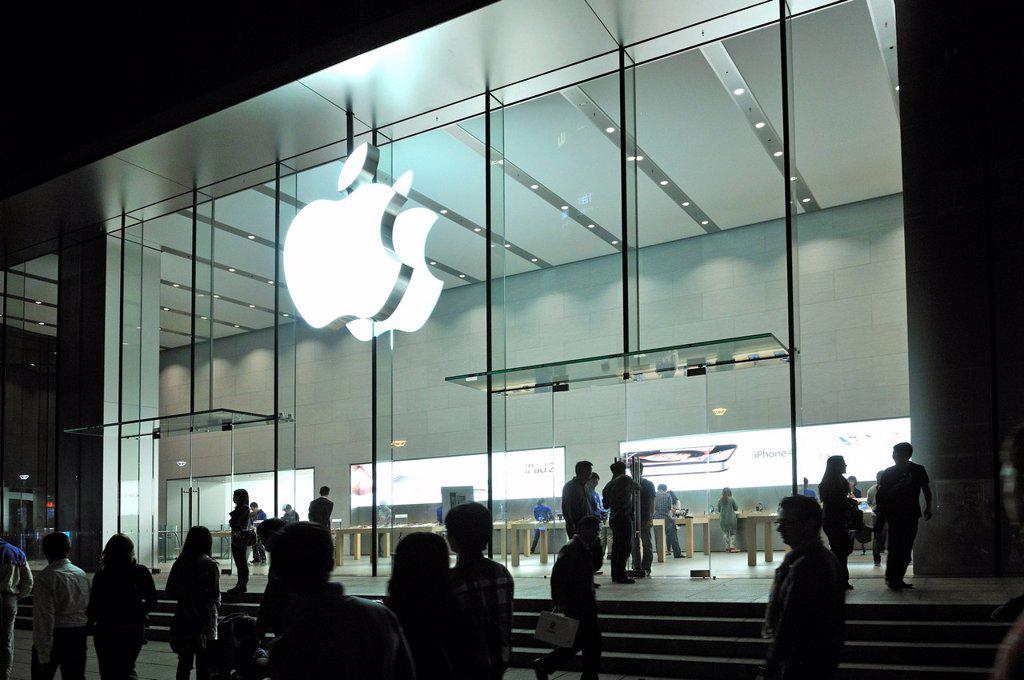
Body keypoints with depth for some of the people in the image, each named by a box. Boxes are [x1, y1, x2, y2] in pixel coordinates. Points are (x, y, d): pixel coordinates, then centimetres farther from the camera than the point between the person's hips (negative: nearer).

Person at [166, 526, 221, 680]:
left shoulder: (180, 563, 0)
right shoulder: (210, 565, -13)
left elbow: (170, 592, 5)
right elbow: (215, 596, -16)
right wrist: (217, 604, 0)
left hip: (183, 620, 4)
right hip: (204, 621, -4)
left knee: (184, 663, 16)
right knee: (203, 666, 4)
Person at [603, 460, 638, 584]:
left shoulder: (608, 485, 13)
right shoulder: (625, 479, -6)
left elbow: (606, 505, 19)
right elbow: (637, 488, 8)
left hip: (613, 518, 8)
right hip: (624, 517, -8)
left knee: (616, 546, 12)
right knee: (625, 547, -8)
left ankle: (615, 575, 15)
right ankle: (621, 575, -11)